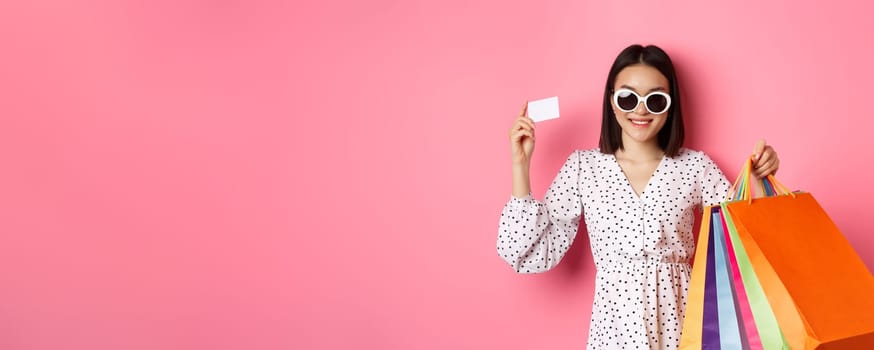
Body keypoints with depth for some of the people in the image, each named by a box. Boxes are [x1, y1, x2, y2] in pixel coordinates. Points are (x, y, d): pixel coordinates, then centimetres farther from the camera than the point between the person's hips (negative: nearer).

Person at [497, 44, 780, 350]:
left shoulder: (694, 165, 0)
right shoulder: (582, 167, -1)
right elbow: (531, 256, -6)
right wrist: (521, 165, -8)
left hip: (681, 320, 1)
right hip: (616, 323, 0)